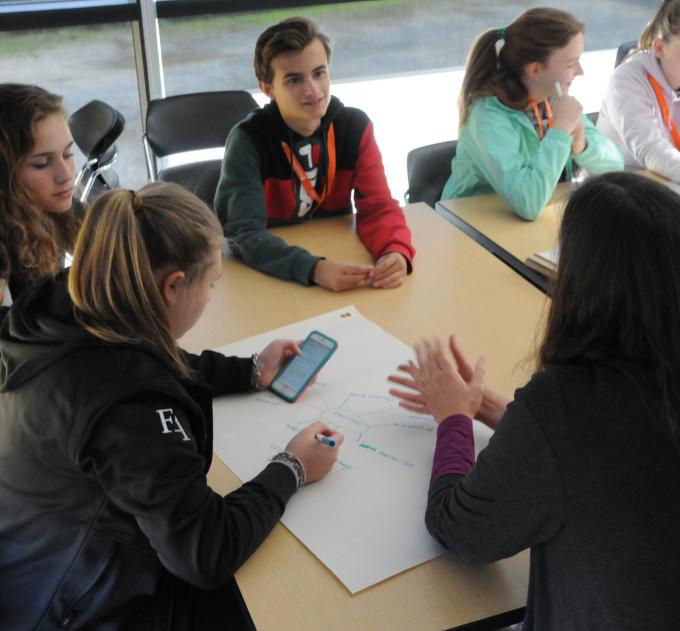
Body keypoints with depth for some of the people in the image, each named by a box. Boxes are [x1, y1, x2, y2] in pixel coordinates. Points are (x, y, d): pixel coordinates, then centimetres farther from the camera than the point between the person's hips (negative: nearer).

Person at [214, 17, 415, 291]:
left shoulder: (355, 126, -6)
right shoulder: (249, 140, -16)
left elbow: (377, 206, -10)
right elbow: (242, 232, -25)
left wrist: (396, 251, -31)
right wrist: (313, 268, -40)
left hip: (338, 257, 2)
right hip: (270, 274, -2)